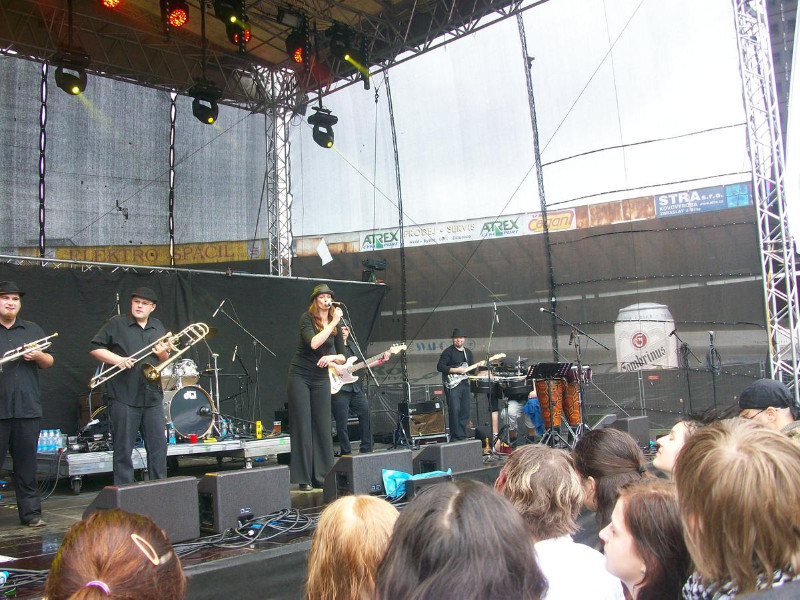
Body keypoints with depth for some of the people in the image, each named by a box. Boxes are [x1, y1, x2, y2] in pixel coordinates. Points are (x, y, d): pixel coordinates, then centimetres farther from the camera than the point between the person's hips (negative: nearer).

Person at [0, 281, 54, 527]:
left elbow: (49, 362, 15)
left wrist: (38, 355, -7)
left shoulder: (32, 330, 16)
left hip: (27, 407, 3)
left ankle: (31, 512, 13)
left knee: (27, 463, 6)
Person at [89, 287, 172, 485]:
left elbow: (166, 361, 22)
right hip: (124, 397, -4)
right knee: (123, 449, 1)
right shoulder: (116, 324, 2)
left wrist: (163, 353, -1)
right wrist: (118, 360, -14)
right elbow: (94, 347, -1)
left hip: (152, 396, 4)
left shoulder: (157, 327, 16)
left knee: (159, 446, 7)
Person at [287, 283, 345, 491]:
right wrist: (333, 323, -22)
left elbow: (343, 357, 9)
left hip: (321, 379, 5)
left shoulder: (336, 325, 6)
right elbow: (313, 343, -25)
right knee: (302, 426, -2)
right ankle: (303, 478, 3)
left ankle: (322, 476, 11)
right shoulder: (307, 318, -7)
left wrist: (332, 357, -13)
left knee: (323, 427, 4)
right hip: (300, 376, -4)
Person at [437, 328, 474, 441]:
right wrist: (456, 370, -16)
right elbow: (440, 367, -12)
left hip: (465, 384, 7)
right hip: (452, 385, -7)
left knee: (465, 412, 6)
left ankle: (463, 437, 14)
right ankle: (456, 438, -7)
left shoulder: (468, 352, 17)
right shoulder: (448, 351, -5)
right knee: (454, 410, -13)